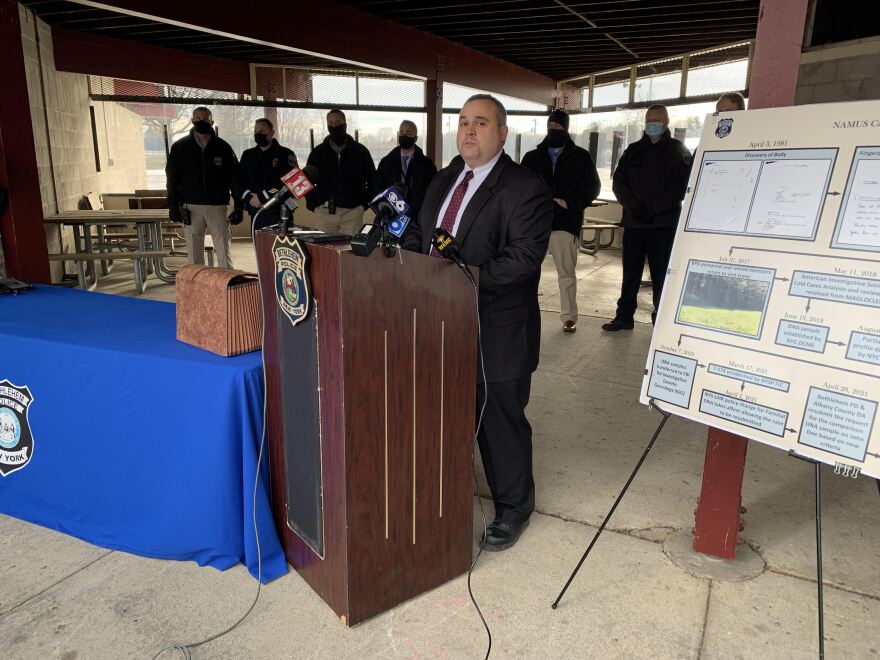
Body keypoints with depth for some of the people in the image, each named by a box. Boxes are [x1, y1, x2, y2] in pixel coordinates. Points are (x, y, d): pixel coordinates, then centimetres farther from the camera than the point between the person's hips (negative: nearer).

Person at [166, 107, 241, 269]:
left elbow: (235, 178, 6)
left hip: (217, 206, -1)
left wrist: (238, 208, 0)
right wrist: (173, 206, 0)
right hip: (191, 208, 1)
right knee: (194, 253, 5)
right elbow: (172, 179, 9)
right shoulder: (179, 148, 7)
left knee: (224, 252, -5)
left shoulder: (223, 148, 5)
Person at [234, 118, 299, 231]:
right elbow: (237, 181, 14)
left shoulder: (286, 154, 2)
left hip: (279, 214, -5)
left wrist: (262, 196, -14)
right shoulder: (248, 155, 19)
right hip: (256, 214, 5)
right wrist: (248, 196, -6)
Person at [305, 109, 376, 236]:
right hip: (324, 212, 1)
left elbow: (372, 179, 12)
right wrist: (313, 205, 4)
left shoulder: (360, 151, 8)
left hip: (353, 211, -1)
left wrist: (364, 203, 3)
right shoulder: (318, 152, 10)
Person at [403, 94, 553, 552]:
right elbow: (417, 233, 17)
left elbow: (524, 256, -20)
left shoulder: (524, 188, -11)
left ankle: (513, 510, 29)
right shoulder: (443, 180, 13)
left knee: (501, 422, 7)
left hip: (497, 333, -7)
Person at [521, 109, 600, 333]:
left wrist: (569, 203, -9)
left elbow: (592, 186, 4)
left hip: (565, 222, -2)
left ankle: (569, 316, 9)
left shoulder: (580, 156, 8)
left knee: (566, 272, 0)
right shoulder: (532, 157, 14)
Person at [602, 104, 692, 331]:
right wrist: (635, 207, -10)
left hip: (664, 224, -3)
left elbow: (680, 187, -7)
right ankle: (624, 316, 15)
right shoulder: (633, 151, 15)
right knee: (630, 272, 8)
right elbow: (618, 182, 6)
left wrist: (653, 210, -15)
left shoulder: (678, 151, 4)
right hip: (633, 222, 4)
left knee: (661, 274, -1)